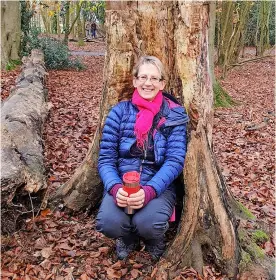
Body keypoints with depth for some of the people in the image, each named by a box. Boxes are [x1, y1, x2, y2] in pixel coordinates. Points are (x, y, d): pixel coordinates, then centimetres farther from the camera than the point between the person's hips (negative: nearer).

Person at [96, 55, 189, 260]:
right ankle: (129, 238, 11)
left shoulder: (174, 114, -2)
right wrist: (115, 188, -22)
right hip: (122, 184, 1)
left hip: (159, 186, -1)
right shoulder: (119, 111, 2)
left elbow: (175, 160, -11)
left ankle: (154, 240, 10)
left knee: (148, 223, -32)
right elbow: (106, 158, -2)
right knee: (107, 222, -28)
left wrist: (150, 190, -27)